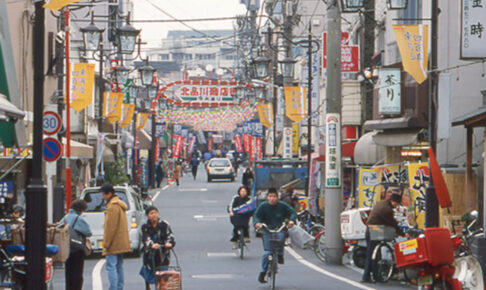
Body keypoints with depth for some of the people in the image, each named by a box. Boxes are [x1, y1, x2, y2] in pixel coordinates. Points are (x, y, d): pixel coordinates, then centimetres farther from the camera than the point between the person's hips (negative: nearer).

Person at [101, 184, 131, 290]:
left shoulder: (112, 207, -15)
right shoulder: (120, 205, 17)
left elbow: (110, 228, -19)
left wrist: (106, 244, -15)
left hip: (113, 244, -10)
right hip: (121, 243, 10)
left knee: (111, 266, -11)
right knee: (119, 266, 13)